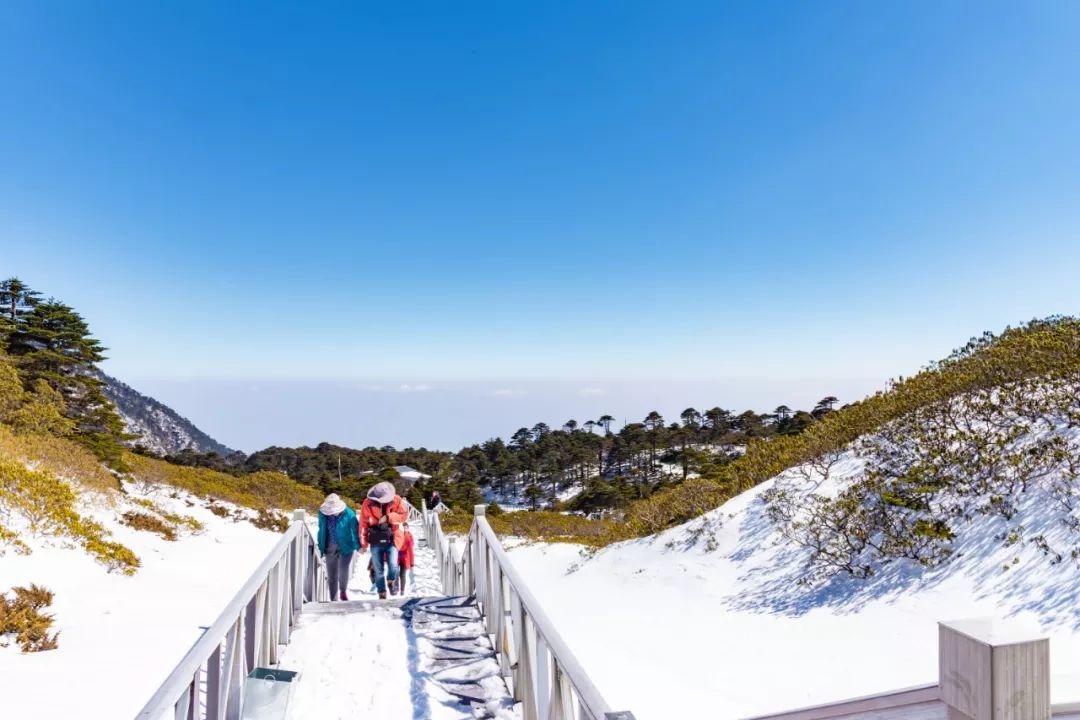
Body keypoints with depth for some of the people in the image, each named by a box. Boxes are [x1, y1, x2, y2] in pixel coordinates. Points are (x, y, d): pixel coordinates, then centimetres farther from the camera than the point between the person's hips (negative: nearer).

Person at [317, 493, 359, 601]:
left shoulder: (348, 514, -13)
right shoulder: (322, 514, -2)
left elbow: (355, 530, -9)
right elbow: (321, 531, 12)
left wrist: (358, 546, -13)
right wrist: (321, 547, 16)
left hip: (345, 546, -4)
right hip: (330, 548, 4)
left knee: (343, 569, -20)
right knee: (331, 575, 7)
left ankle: (343, 591, 5)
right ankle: (334, 599, 19)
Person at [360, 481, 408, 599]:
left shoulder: (396, 501, -7)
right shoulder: (367, 504, -7)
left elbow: (404, 515, -5)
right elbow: (363, 524, -2)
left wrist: (388, 517, -19)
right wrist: (363, 544, -1)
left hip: (391, 539, -1)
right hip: (376, 541, 1)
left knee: (392, 566, -13)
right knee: (379, 570, 6)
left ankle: (391, 582, 19)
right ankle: (382, 594, 21)